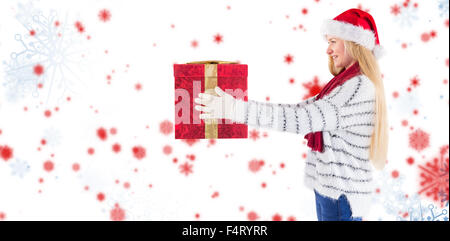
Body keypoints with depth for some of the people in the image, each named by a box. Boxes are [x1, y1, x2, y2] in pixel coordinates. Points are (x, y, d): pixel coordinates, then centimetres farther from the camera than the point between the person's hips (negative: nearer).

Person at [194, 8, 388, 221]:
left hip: (341, 195, -9)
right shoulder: (347, 84, 12)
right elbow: (302, 109, 10)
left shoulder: (359, 87, -19)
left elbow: (301, 119, -26)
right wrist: (236, 109, 4)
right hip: (328, 187, 9)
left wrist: (237, 109, -27)